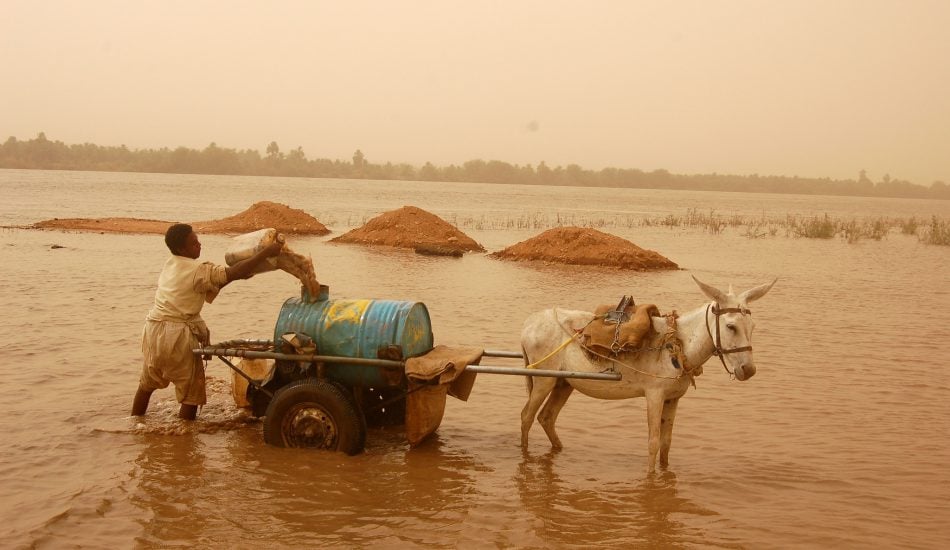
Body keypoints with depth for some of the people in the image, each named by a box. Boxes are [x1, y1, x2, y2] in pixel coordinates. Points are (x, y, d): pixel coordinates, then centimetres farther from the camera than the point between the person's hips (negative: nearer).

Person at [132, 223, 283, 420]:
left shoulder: (170, 264, 11)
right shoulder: (197, 271, -15)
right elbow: (234, 273, -22)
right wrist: (265, 252, -19)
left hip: (153, 330, 8)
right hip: (177, 336, -8)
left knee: (147, 383, 24)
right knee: (192, 391, 5)